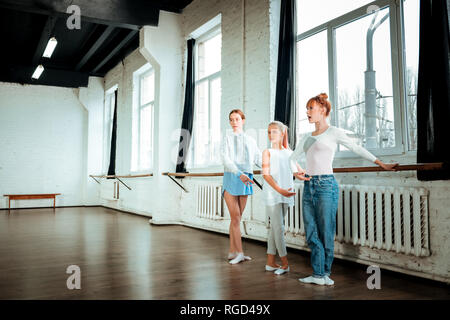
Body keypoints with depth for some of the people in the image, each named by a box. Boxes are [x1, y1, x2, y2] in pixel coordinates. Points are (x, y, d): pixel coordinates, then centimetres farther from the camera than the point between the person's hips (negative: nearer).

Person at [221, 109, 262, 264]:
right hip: (231, 177, -3)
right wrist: (239, 174, -23)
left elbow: (259, 159, 13)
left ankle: (232, 252, 11)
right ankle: (239, 252, -4)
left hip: (246, 180, 4)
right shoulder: (227, 138, 3)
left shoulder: (250, 140, 14)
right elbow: (226, 159, -10)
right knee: (235, 216, -7)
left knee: (237, 217, 6)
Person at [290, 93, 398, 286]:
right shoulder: (306, 137, 16)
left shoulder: (334, 133, 0)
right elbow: (292, 159, 19)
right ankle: (318, 275, 15)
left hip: (326, 185, -6)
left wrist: (381, 164, 8)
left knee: (326, 233, 2)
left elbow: (357, 149, 4)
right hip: (308, 186, 6)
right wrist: (295, 172, 0)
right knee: (311, 233, 6)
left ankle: (325, 273, 17)